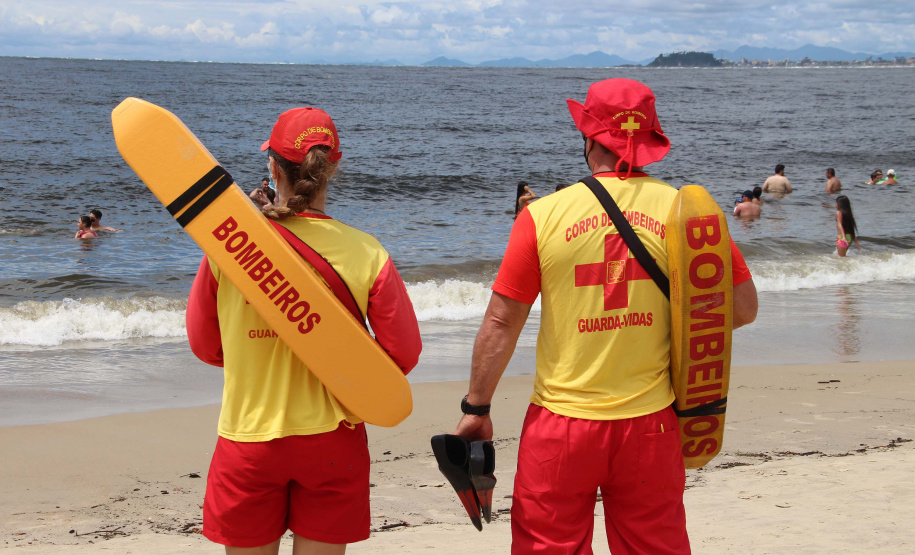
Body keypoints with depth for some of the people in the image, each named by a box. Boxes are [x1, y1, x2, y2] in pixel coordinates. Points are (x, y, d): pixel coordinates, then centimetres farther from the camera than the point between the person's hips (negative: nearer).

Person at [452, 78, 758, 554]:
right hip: (650, 425, 2)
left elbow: (501, 322, -4)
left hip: (562, 423, -2)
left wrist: (476, 408, 5)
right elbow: (742, 308, 0)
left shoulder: (543, 216, -7)